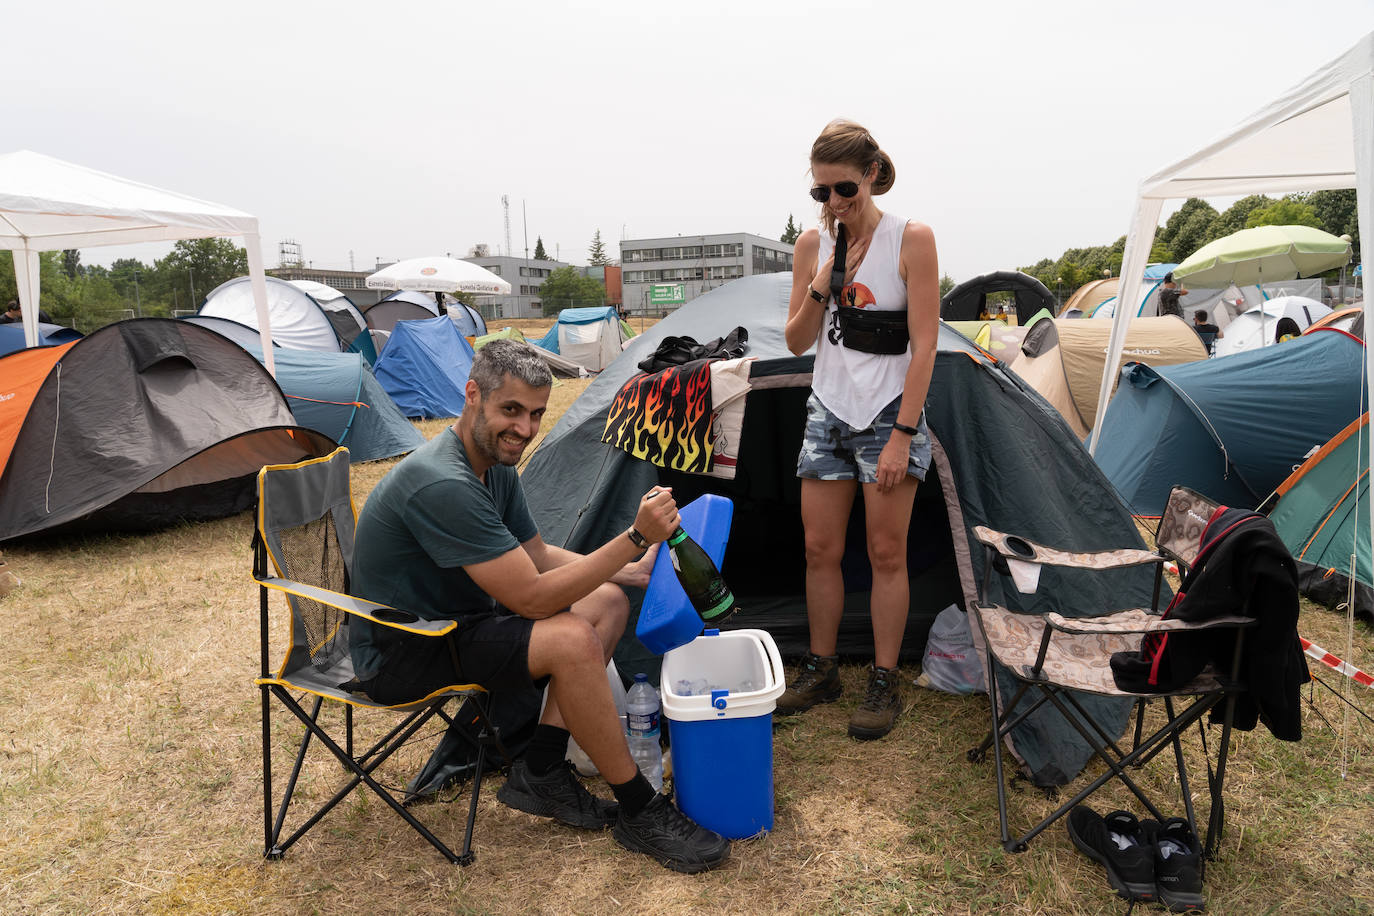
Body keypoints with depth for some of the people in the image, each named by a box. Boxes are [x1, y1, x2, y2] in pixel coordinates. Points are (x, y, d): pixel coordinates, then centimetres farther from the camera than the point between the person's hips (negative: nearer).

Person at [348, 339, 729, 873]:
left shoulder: (496, 468, 1)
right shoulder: (442, 484, -30)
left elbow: (538, 557, 13)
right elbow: (532, 598, -29)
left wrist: (632, 570, 2)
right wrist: (636, 537, -28)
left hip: (456, 619, 10)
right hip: (402, 655, -10)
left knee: (608, 602, 3)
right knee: (571, 641, -29)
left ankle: (541, 772, 1)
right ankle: (640, 813, -11)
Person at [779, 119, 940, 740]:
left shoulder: (912, 240, -9)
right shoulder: (812, 244, 4)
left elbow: (924, 346, -11)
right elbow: (796, 343, 6)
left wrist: (902, 435, -16)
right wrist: (820, 288, -12)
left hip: (887, 413, -4)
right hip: (827, 411, 4)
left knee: (886, 554, 1)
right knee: (820, 549, 8)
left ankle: (884, 684, 15)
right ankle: (820, 671, 23)